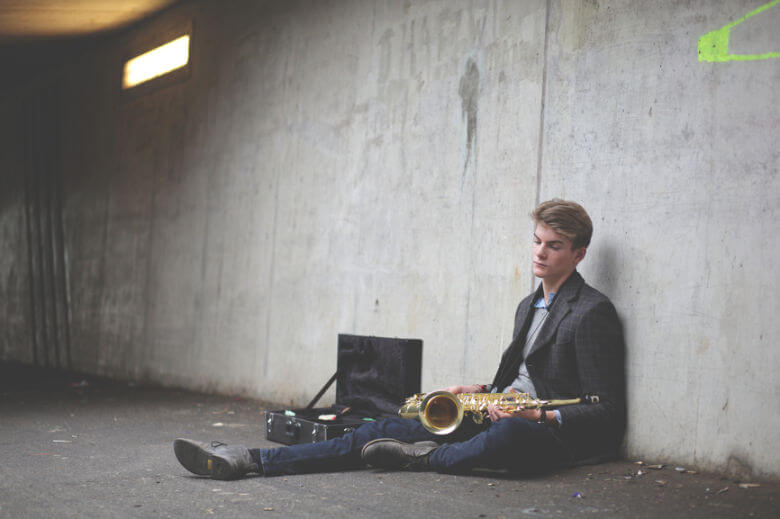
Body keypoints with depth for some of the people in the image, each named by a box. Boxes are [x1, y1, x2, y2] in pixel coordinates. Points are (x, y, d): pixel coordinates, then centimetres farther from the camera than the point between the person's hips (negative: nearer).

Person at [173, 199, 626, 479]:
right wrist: (482, 391, 7)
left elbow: (605, 409, -11)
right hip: (508, 415, 8)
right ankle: (248, 461, -16)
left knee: (511, 432, -46)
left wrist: (539, 417, -24)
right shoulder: (529, 306, 21)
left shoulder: (593, 312, -7)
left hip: (557, 436, -8)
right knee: (388, 431, -8)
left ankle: (429, 457, -19)